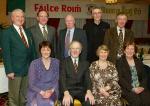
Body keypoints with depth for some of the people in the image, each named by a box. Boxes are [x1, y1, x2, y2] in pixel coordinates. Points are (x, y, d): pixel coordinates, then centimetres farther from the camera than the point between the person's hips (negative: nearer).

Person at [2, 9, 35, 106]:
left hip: (28, 69, 5)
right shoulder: (7, 33, -5)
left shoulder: (28, 32, 13)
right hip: (15, 70, -5)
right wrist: (9, 71, -16)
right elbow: (6, 53, -11)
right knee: (14, 96, 7)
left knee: (25, 95, 17)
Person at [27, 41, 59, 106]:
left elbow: (58, 80, 5)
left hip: (51, 92, 1)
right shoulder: (34, 64, -1)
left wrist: (51, 90, -12)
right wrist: (42, 92, -16)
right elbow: (31, 84, -2)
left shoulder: (56, 63, 5)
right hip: (37, 92, -1)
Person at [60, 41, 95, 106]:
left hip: (81, 91, 2)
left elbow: (87, 78, 2)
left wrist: (89, 92, -18)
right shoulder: (64, 63, 4)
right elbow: (62, 79, -7)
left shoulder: (85, 63, 13)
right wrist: (66, 93, -25)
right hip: (67, 90, -2)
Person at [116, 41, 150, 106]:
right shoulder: (120, 62, 3)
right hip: (127, 89, -4)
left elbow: (144, 77, 13)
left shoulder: (139, 62, 17)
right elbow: (120, 79, -6)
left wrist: (142, 87, -6)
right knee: (136, 101, -30)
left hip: (139, 88, 4)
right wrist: (132, 89, -14)